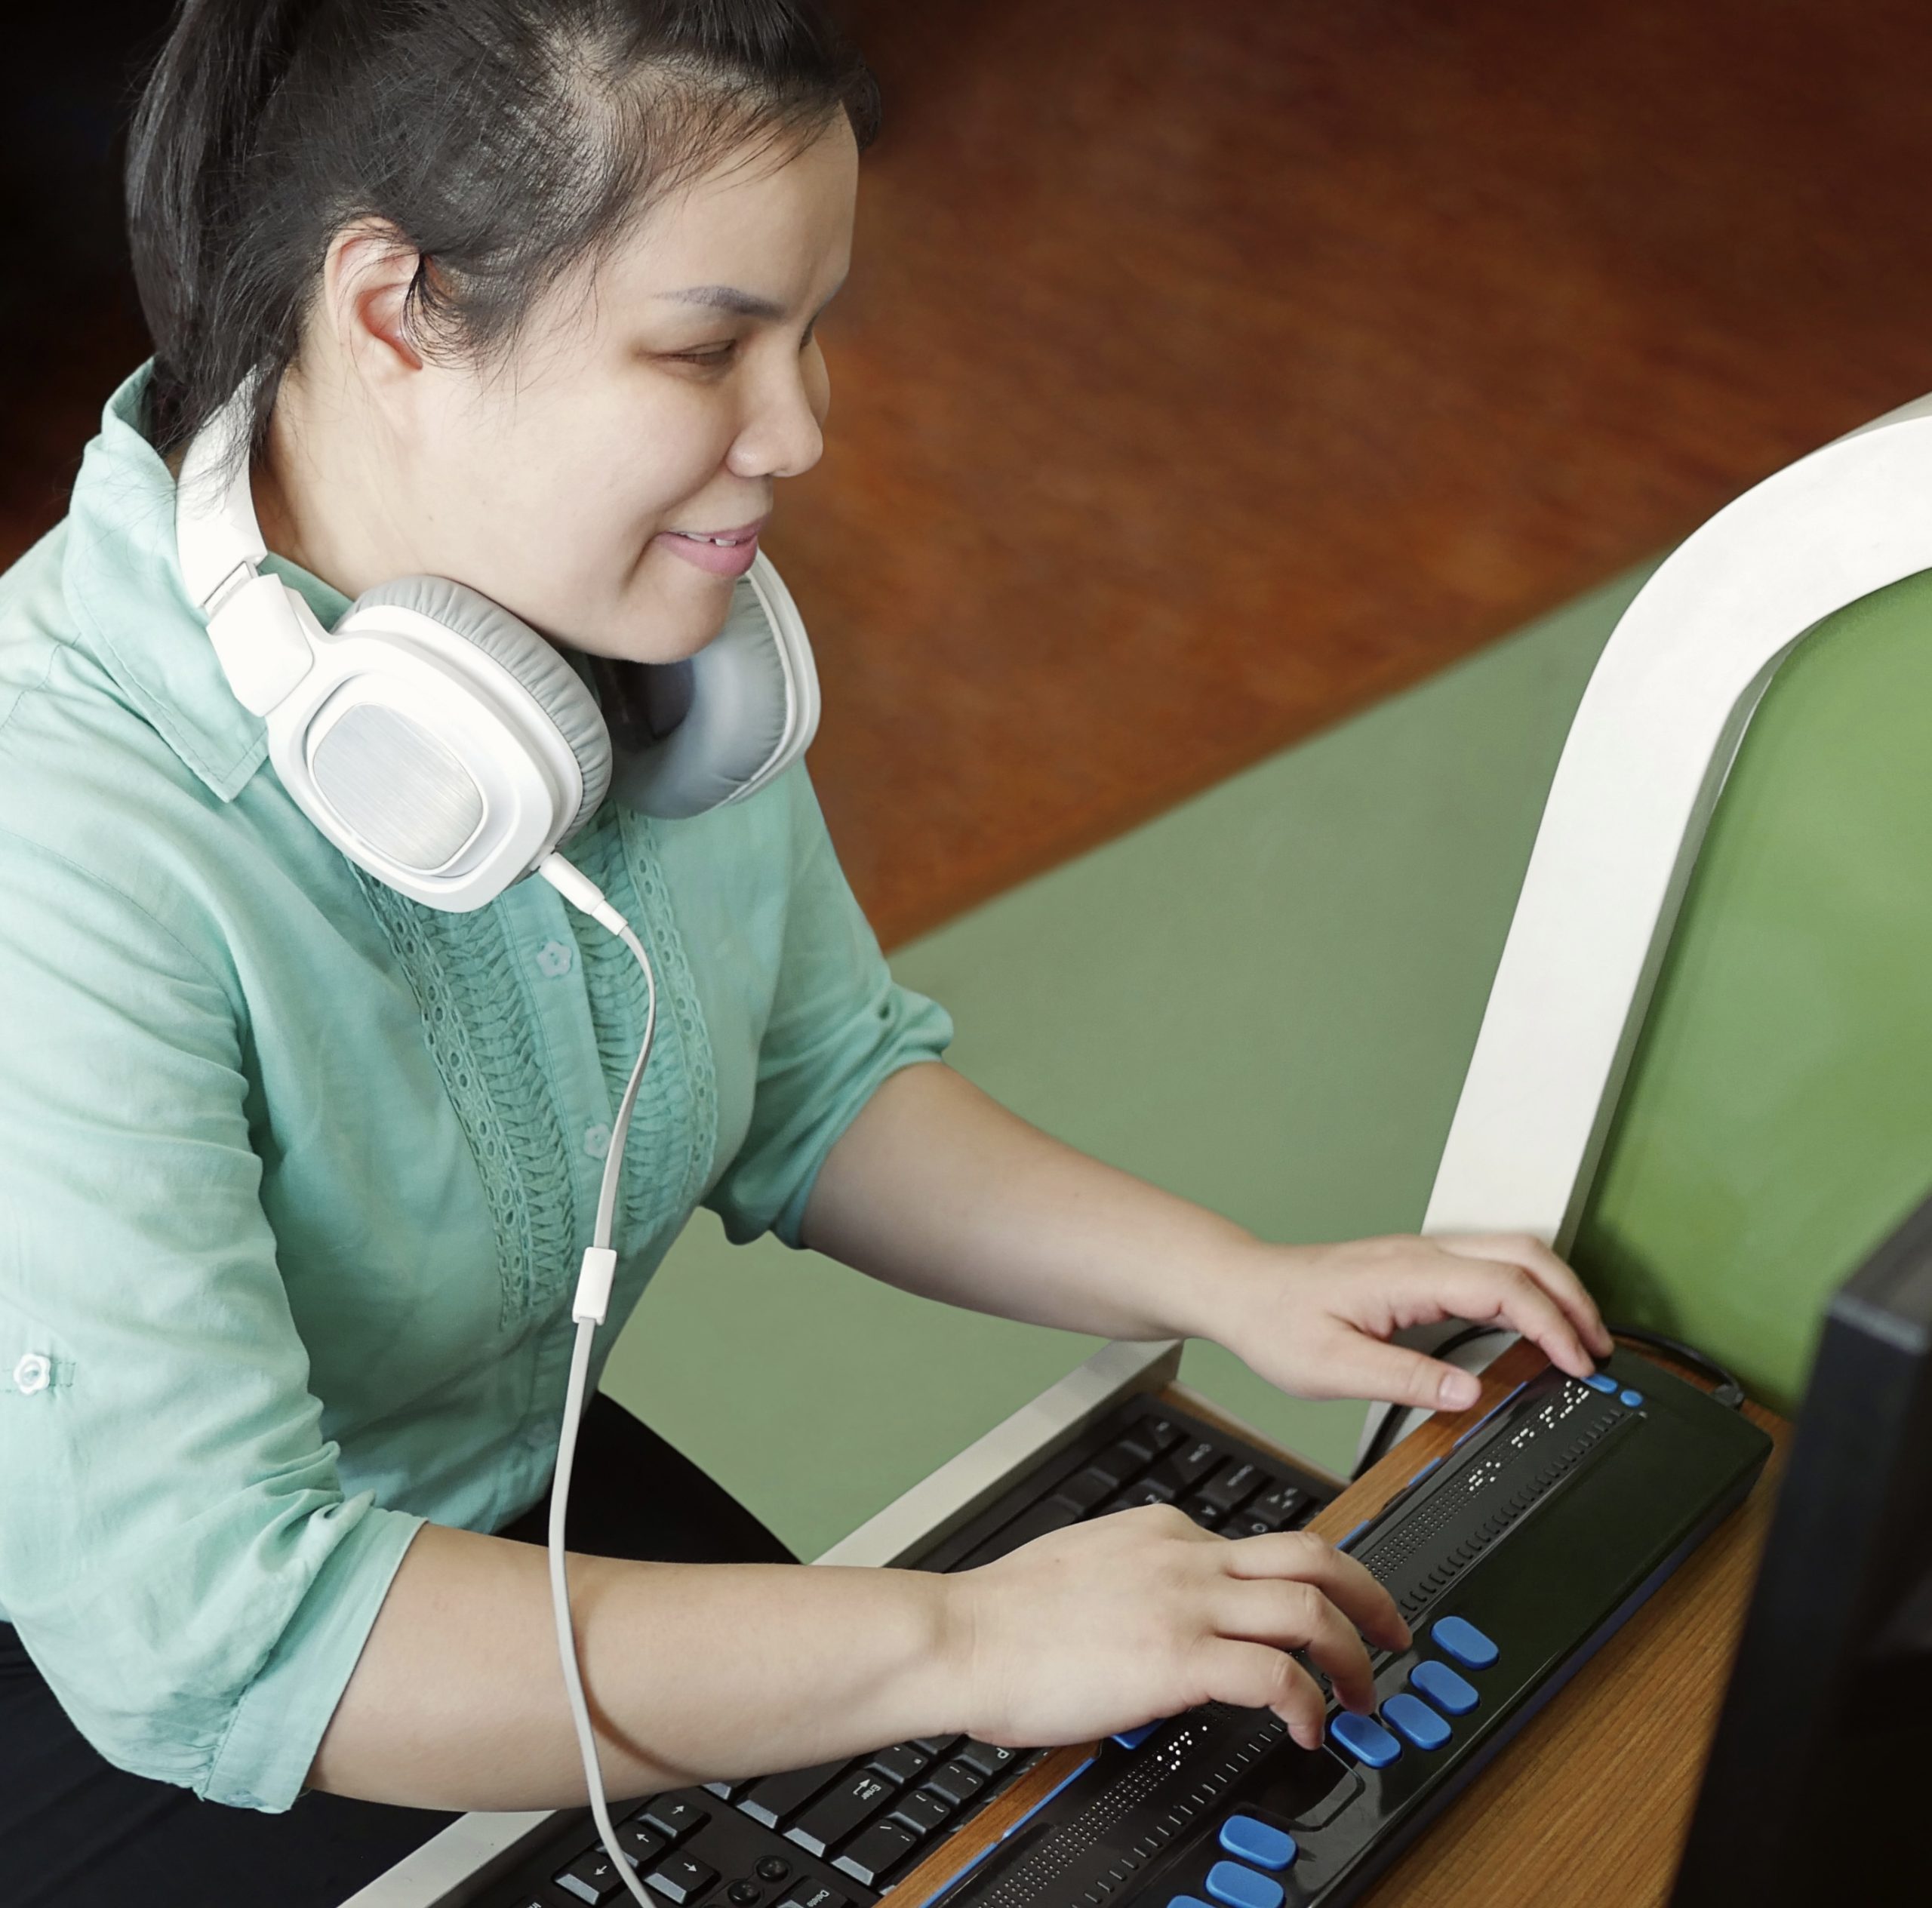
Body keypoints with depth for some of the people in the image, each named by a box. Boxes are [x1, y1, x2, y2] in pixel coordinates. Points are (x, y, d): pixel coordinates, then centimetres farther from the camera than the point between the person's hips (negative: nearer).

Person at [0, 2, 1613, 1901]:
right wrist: (959, 1642, -34)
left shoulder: (654, 618, -8)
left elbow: (817, 1089, 5)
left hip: (517, 1492, 6)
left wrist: (1238, 1283, -8)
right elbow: (201, 1628, -36)